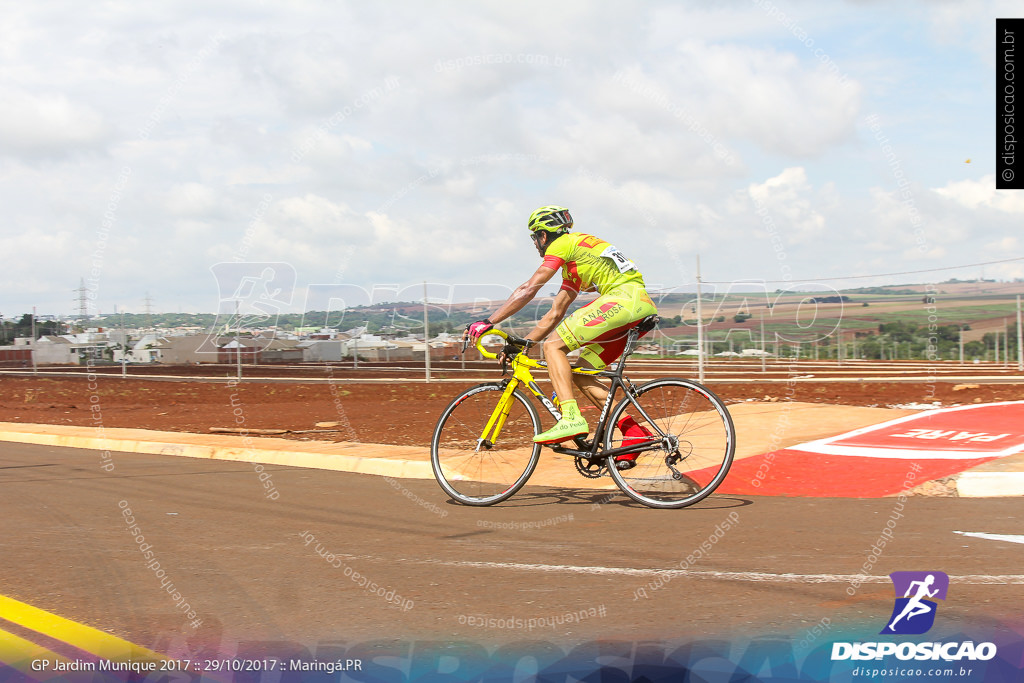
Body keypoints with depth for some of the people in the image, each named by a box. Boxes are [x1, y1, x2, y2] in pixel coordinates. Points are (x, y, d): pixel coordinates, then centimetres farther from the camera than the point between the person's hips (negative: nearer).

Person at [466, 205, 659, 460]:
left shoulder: (562, 244, 3)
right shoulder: (573, 265, 31)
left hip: (624, 297, -9)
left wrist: (487, 322, -4)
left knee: (553, 345, -9)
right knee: (579, 373, 10)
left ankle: (571, 418, -20)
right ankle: (634, 431, 2)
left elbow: (527, 290, -4)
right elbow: (554, 315, 30)